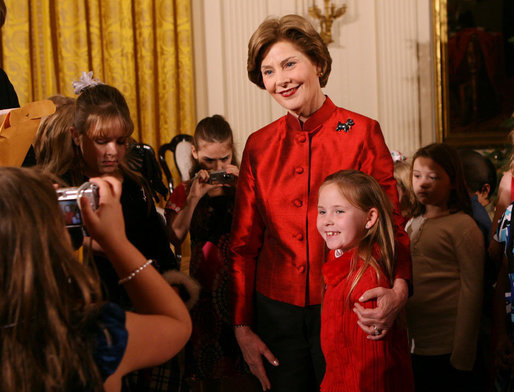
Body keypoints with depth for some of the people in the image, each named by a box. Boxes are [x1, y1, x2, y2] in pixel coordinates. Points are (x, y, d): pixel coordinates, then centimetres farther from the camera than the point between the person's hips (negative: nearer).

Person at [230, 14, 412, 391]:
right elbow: (244, 243, 8)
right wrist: (242, 327, 4)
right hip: (276, 313, 3)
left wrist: (399, 287, -23)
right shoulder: (259, 146, 4)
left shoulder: (361, 133, -5)